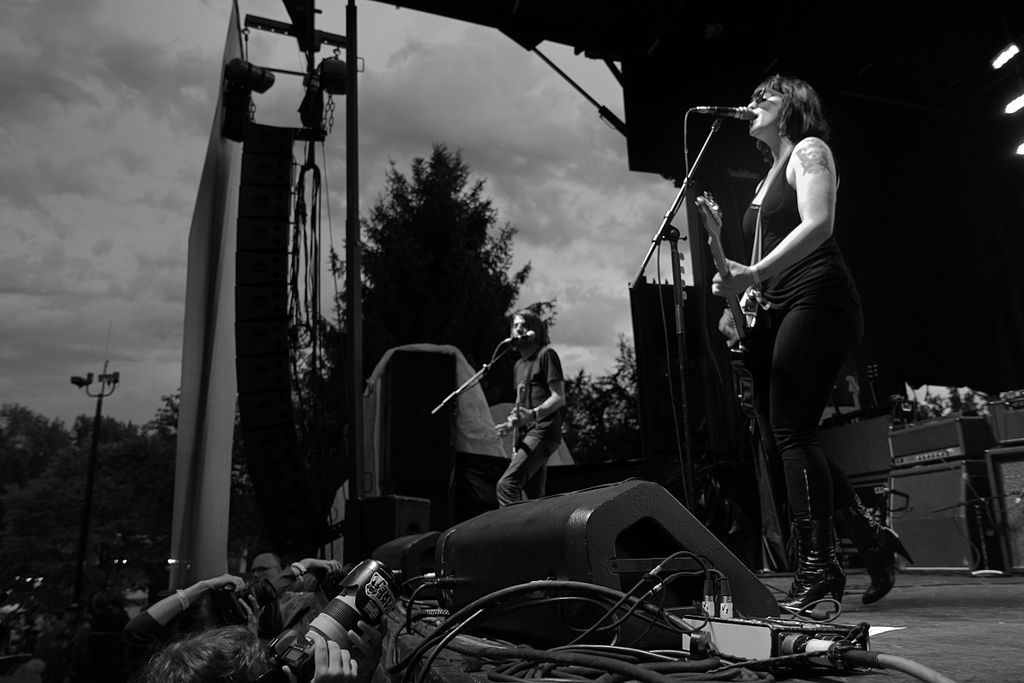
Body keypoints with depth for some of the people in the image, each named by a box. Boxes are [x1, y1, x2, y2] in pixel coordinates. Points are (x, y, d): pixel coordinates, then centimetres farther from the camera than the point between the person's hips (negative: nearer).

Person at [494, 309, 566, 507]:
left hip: (542, 431, -9)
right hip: (526, 434, 9)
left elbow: (559, 398, -10)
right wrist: (512, 424, 11)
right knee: (535, 494, 6)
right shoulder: (518, 365, 24)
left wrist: (533, 414, -26)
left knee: (506, 484, -22)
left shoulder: (546, 355, -2)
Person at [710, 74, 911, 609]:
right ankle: (870, 537, 16)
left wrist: (753, 274, -25)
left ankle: (816, 566, -8)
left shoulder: (809, 149, 3)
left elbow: (818, 225, -15)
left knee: (791, 431, -14)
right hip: (775, 313, 9)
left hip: (816, 300, -9)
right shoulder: (769, 176, 26)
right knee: (784, 434, 4)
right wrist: (737, 302, 7)